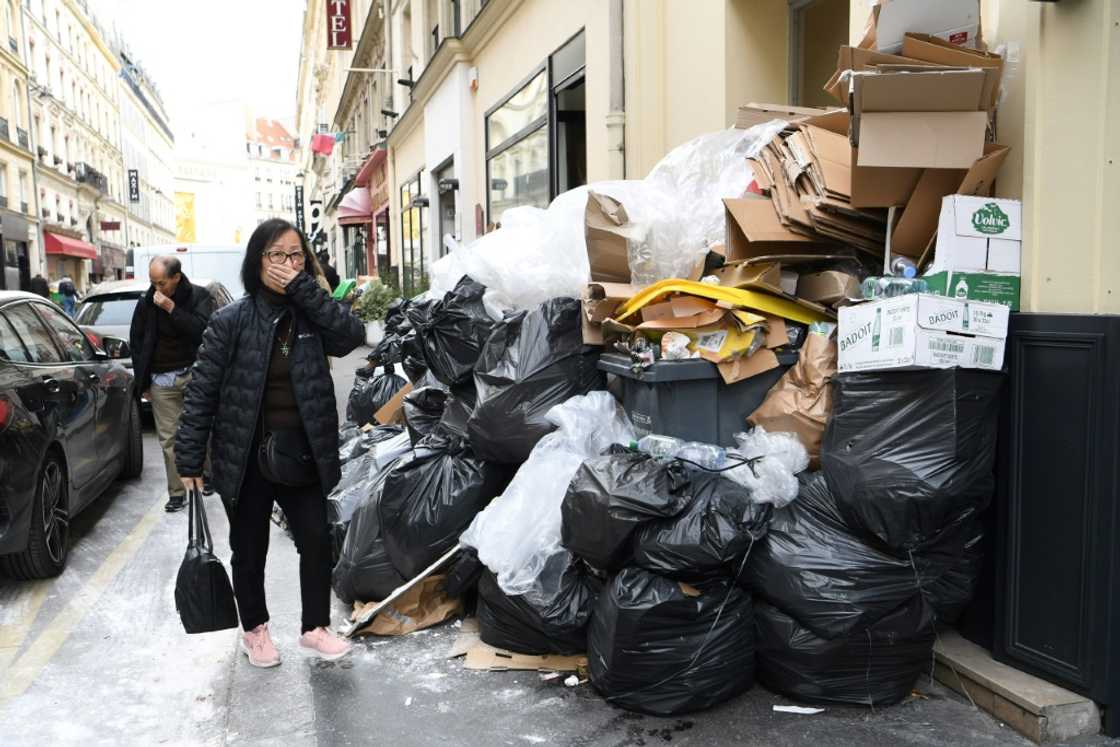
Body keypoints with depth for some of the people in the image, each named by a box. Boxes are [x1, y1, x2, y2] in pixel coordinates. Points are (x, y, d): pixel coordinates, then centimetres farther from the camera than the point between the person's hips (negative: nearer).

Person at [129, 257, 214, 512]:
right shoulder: (147, 302, 7)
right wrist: (143, 382, 11)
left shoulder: (199, 296, -2)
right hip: (161, 380, 2)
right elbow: (136, 342, 14)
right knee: (168, 438, 0)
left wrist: (172, 308, -20)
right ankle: (177, 493, 5)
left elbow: (202, 329, -17)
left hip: (193, 375, -2)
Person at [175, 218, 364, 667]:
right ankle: (254, 631, 34)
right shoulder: (232, 321, -9)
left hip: (301, 457, 2)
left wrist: (302, 289, -23)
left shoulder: (310, 314, 0)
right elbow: (201, 391, -8)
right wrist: (190, 460, -10)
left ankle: (315, 629, 25)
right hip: (247, 458, -2)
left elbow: (351, 335, -19)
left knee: (316, 542, 6)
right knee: (250, 551, 13)